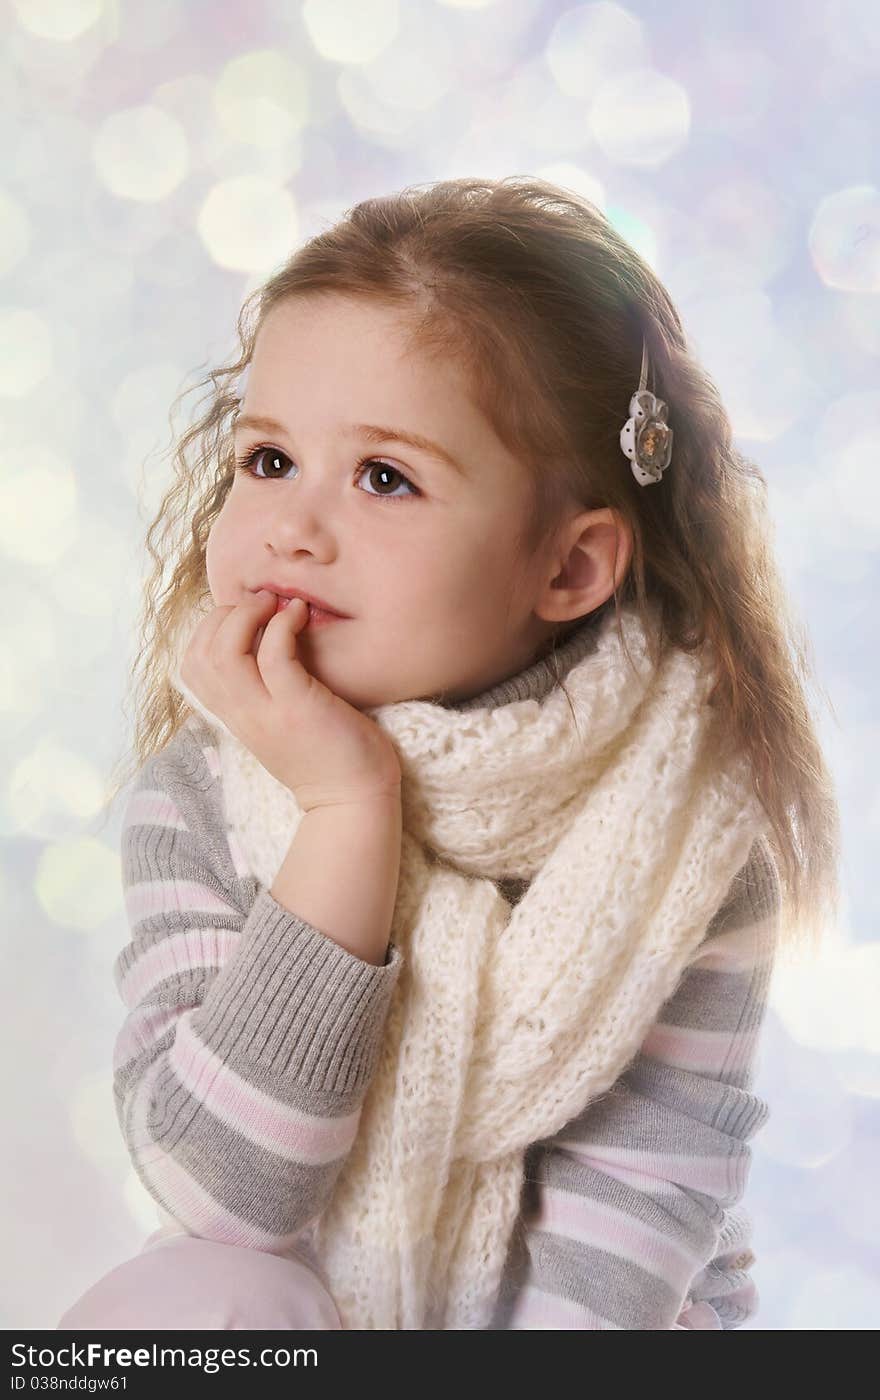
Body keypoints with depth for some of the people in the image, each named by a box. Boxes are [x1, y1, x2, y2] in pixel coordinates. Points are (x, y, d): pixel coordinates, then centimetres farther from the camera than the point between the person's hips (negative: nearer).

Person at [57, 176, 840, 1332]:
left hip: (621, 1331, -1)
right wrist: (347, 815, -30)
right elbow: (224, 1193, -22)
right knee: (171, 1305, -27)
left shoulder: (691, 828, -17)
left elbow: (620, 1245, -16)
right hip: (301, 1314, 1)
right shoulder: (194, 797, -13)